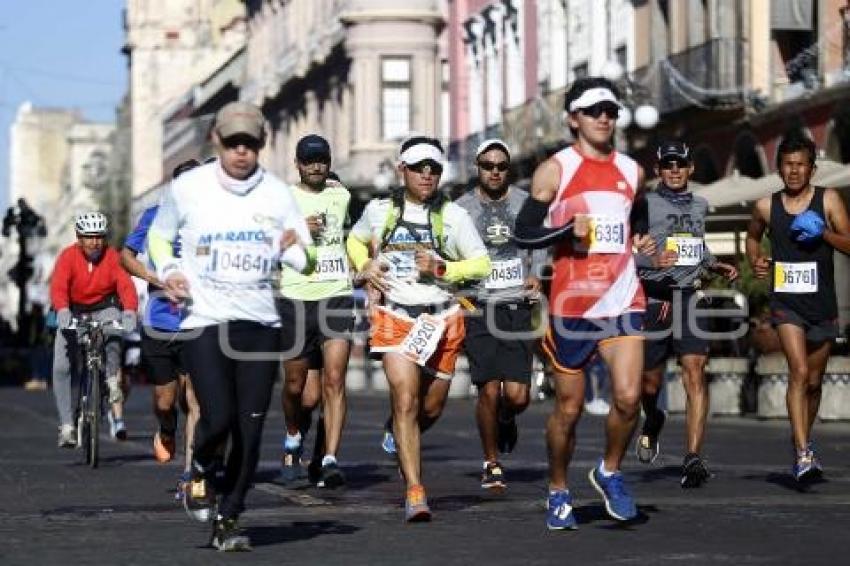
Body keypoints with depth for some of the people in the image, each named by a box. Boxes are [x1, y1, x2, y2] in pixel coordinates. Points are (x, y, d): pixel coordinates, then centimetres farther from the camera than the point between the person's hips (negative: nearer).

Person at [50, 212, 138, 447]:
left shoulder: (112, 257, -16)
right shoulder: (68, 256, -18)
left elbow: (126, 285, -28)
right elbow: (58, 286, -31)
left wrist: (129, 312, -47)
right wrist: (62, 311, -50)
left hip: (104, 309, -1)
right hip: (73, 312, 1)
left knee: (112, 328, -36)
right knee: (61, 368, -10)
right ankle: (67, 426, -1)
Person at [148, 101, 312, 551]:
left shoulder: (277, 193, 4)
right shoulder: (187, 187, 0)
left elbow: (306, 260, 7)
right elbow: (158, 235, 16)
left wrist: (293, 250, -16)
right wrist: (167, 272, -3)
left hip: (260, 324, 3)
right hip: (203, 323, -3)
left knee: (250, 430, 0)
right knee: (219, 417, -17)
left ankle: (229, 519, 14)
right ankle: (200, 471, 16)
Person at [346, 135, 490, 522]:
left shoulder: (453, 216, 0)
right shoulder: (379, 210, 4)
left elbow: (482, 265, 1)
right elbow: (355, 240, 24)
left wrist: (442, 269, -14)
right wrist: (365, 267, 4)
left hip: (441, 320, 2)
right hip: (395, 316, -1)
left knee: (431, 408, 12)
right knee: (405, 401, -17)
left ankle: (400, 437, 47)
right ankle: (415, 492, -19)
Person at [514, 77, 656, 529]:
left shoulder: (631, 171, 13)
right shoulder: (555, 169, -1)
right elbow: (523, 231, -4)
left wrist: (641, 244, 9)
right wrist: (568, 230, -18)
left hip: (623, 300, 3)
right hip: (571, 303, -3)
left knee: (628, 397, -14)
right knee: (568, 407, 6)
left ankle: (609, 472, 12)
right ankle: (558, 491, 27)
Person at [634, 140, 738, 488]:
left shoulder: (700, 205, 15)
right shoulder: (645, 205, -3)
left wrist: (716, 266, 15)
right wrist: (655, 260, -27)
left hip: (690, 298, 3)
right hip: (653, 299, -3)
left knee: (695, 374, -13)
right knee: (651, 381, 7)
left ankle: (693, 459, -16)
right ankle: (652, 422, 44)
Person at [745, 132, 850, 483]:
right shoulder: (766, 207, 4)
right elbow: (753, 236, 24)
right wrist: (755, 262, 5)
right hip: (786, 303, -1)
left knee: (813, 382, 13)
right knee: (799, 372, -18)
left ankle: (802, 438, 36)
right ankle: (803, 454, -23)